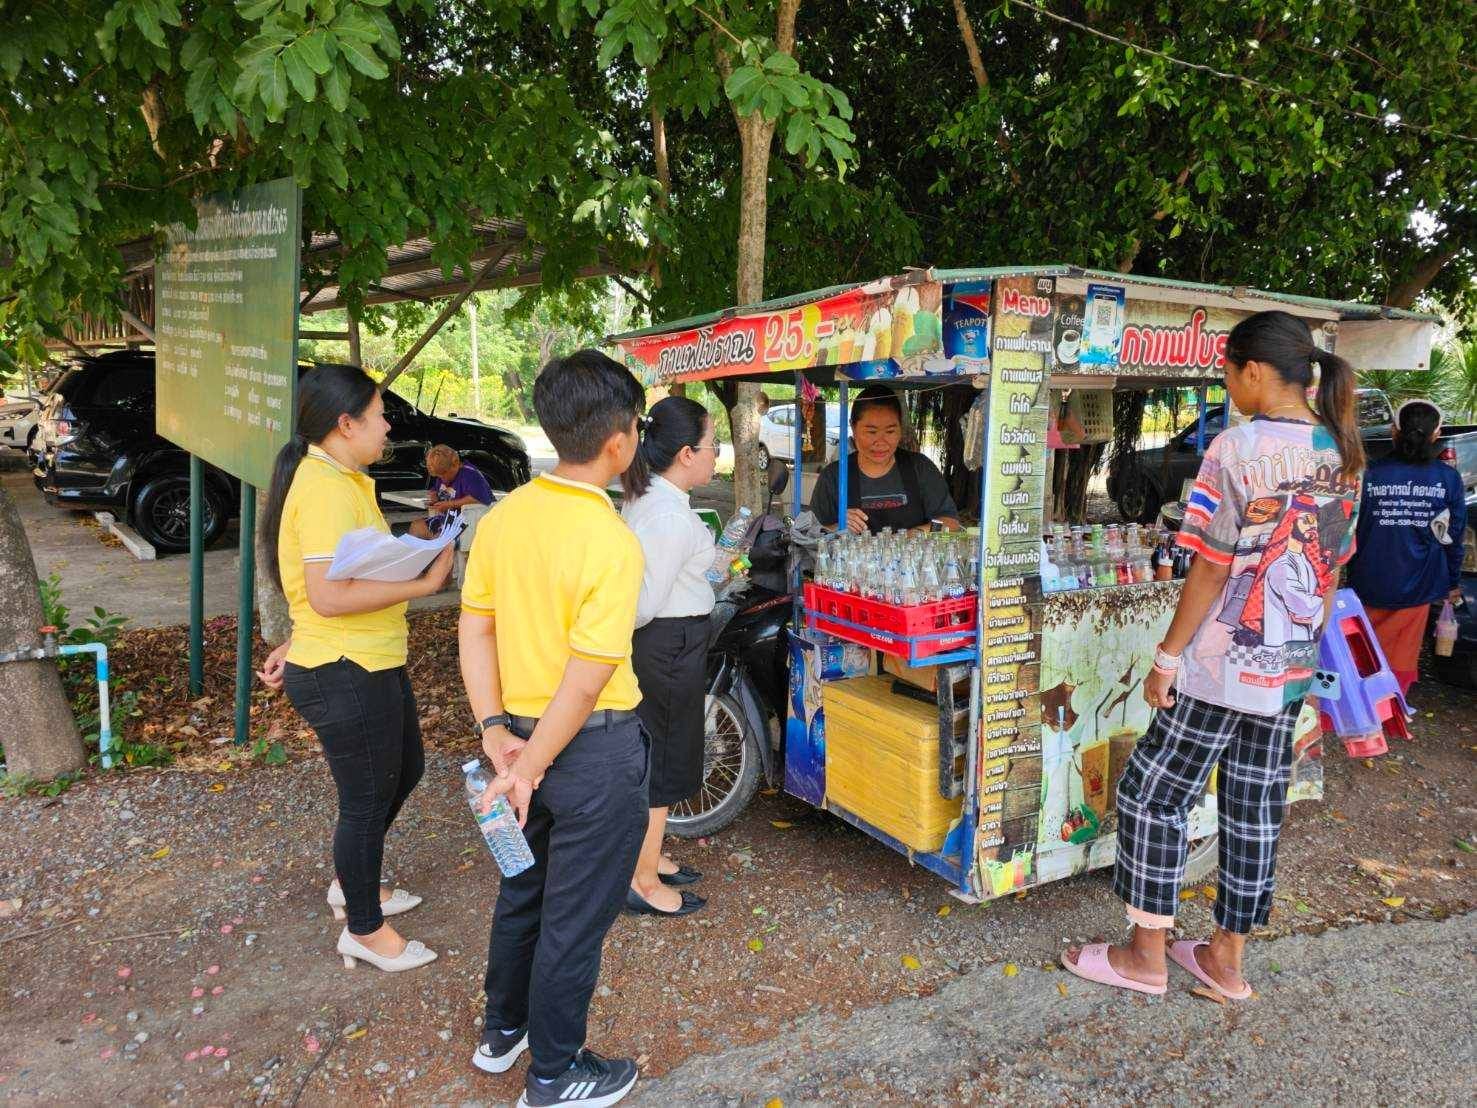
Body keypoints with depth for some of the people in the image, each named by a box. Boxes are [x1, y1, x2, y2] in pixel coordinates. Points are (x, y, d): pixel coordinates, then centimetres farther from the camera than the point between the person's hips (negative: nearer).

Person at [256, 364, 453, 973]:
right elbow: (329, 596, -29)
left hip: (369, 662, 10)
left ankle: (351, 884, 44)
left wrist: (300, 643, 16)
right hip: (347, 675, -10)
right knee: (367, 800, 7)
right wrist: (426, 582, -24)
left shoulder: (338, 480, 11)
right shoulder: (328, 489, -23)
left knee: (405, 768, 25)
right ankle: (364, 930, 28)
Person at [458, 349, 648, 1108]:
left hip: (522, 729, 7)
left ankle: (502, 1030, 47)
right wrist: (530, 768, -15)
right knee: (576, 917, 12)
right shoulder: (611, 542, -22)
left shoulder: (502, 517, -2)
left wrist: (496, 732, 1)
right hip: (594, 747, -7)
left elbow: (474, 629, 1)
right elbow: (588, 678, -24)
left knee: (522, 888, 26)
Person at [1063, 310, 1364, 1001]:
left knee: (1151, 796, 6)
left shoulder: (1239, 448, -17)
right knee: (1255, 809, 14)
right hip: (1290, 670, 8)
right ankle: (1226, 961, 27)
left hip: (1224, 663, -8)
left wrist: (1168, 655, -10)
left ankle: (1146, 956, 16)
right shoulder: (1341, 454, 6)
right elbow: (1332, 569, 13)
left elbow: (1212, 567, -17)